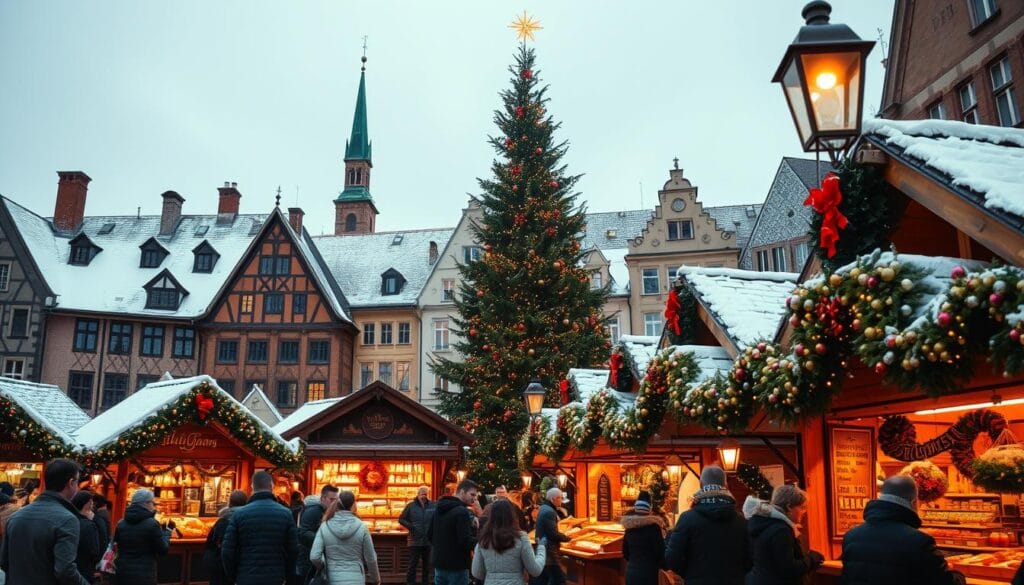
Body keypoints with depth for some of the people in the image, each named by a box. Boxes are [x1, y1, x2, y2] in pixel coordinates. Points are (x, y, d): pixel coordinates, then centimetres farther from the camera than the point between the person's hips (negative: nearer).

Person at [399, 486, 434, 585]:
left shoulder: (433, 506, -2)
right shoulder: (411, 506, -1)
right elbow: (401, 519, 3)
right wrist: (410, 526, -12)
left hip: (429, 541, 1)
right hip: (415, 541, -1)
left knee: (427, 565, 13)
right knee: (412, 565, 1)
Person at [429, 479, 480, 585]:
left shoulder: (438, 509, 10)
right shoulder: (462, 512, -17)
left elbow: (429, 535, 15)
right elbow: (465, 541, -23)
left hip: (438, 562, 8)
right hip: (456, 565, -8)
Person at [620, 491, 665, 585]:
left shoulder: (629, 526, 5)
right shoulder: (653, 526, -12)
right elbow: (659, 550, -11)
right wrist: (662, 565, 8)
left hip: (631, 571, 6)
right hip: (648, 572, -5)